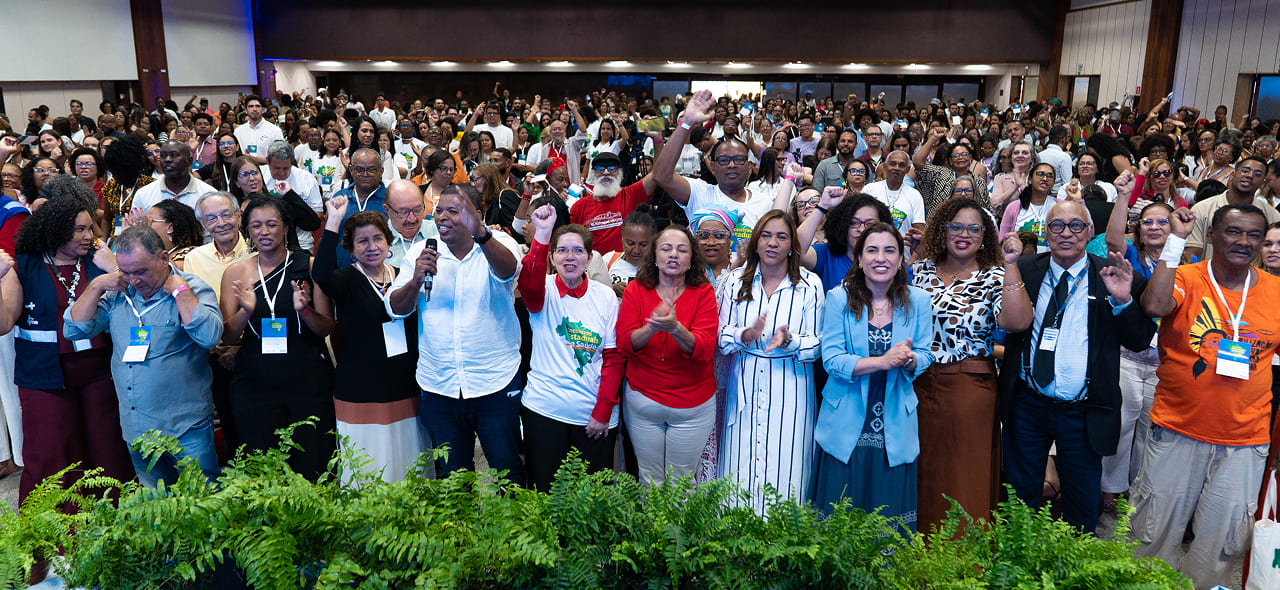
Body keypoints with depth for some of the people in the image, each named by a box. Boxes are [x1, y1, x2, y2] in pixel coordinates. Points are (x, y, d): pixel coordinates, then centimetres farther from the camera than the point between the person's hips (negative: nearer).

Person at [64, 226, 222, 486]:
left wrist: (179, 289, -19)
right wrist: (96, 286, -2)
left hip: (187, 428, -5)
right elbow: (74, 330, 6)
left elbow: (210, 336, -25)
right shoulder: (118, 294, 7)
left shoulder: (194, 289, -8)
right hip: (137, 429, 5)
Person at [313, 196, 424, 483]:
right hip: (360, 393, -4)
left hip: (406, 391, 4)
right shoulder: (348, 280, -4)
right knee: (368, 476, 0)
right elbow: (321, 274, -29)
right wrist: (333, 221, -28)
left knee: (409, 470, 11)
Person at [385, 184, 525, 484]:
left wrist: (480, 234, -48)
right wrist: (416, 280, -20)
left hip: (496, 382, -3)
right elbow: (395, 309, 1)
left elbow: (507, 269, -29)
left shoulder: (498, 244, -5)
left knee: (508, 470, 7)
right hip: (439, 386, 3)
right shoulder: (420, 252, 4)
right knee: (452, 473, 16)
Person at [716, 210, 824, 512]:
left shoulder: (810, 284, 0)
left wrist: (789, 341, -21)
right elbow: (721, 337, 5)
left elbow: (818, 344, -2)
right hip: (745, 388, 2)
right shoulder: (737, 280, 6)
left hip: (790, 390, -2)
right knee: (740, 471, 6)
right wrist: (746, 335, -15)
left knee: (785, 470, 0)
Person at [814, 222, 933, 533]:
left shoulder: (918, 301, 3)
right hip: (846, 426, -1)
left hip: (896, 426, 2)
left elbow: (925, 356, 4)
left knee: (892, 516, 6)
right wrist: (883, 361, -22)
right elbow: (831, 360, -10)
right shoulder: (838, 298, -4)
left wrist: (909, 360, -20)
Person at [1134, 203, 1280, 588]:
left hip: (1246, 441, 3)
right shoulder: (1186, 278, -6)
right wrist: (1176, 240, -23)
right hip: (1177, 430, -2)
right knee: (1156, 531, 8)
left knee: (1223, 538, 14)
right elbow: (1154, 305, -29)